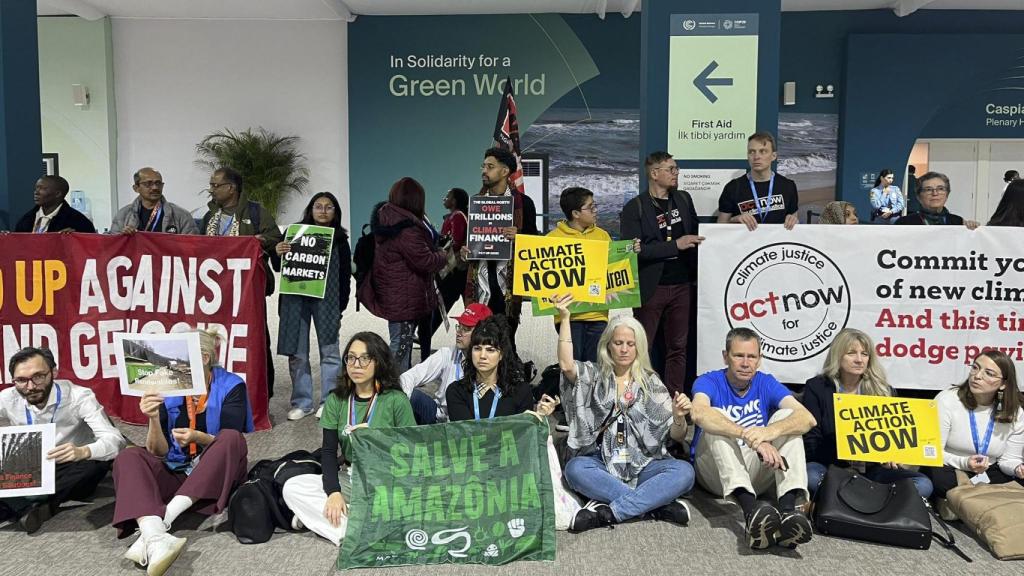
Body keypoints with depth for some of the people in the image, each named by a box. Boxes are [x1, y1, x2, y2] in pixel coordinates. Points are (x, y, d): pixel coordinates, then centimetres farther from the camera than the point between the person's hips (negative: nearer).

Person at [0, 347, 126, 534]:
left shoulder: (79, 397, -17)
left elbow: (115, 440, -27)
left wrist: (82, 452, -50)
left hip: (70, 475, -2)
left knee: (98, 462, -35)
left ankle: (18, 507, -31)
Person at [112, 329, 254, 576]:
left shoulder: (231, 386, -5)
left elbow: (230, 443, -11)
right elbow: (158, 452, -1)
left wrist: (198, 438, -30)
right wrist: (154, 419, -19)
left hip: (215, 477, -2)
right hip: (176, 473, 3)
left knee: (231, 439, -30)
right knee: (129, 457, -22)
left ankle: (164, 517, -37)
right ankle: (155, 538, -49)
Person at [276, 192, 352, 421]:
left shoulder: (340, 239, 6)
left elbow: (345, 274, 6)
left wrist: (340, 305, 0)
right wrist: (278, 253, -11)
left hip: (326, 300, -1)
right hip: (295, 299, 1)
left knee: (329, 350, 3)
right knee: (297, 352, 5)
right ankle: (302, 402, 16)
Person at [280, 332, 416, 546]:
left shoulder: (396, 400, -6)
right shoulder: (336, 401, 4)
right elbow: (329, 452, 1)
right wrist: (334, 492, -14)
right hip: (347, 479, 4)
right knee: (292, 488, -16)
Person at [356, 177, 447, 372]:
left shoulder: (384, 219, 6)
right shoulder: (406, 228, -24)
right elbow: (425, 261, -20)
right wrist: (442, 255, -1)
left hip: (390, 295, 10)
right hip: (404, 298, -10)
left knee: (401, 342, 20)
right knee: (401, 343, -2)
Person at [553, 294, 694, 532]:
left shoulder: (650, 382, 9)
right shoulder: (593, 375, 6)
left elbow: (676, 436, 4)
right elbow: (566, 365, -18)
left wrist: (679, 417, -19)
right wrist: (564, 318, -20)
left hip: (643, 466, 1)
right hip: (601, 466, -1)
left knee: (684, 472, -26)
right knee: (575, 468, -33)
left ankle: (607, 512, -28)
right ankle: (659, 505, -27)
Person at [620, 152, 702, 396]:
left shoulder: (684, 199, 11)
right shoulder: (634, 208, -6)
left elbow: (694, 232, 23)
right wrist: (675, 245, -18)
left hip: (682, 284, 5)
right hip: (651, 287, -5)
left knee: (678, 346, 8)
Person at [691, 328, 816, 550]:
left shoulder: (766, 383, 2)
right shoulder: (709, 381, -6)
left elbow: (807, 418, -17)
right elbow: (699, 413, -32)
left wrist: (769, 432, -38)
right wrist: (749, 436, -46)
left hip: (756, 474, 3)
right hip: (716, 472, -2)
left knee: (787, 416, -17)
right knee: (715, 419, -28)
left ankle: (788, 509, -38)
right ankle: (750, 509, -50)